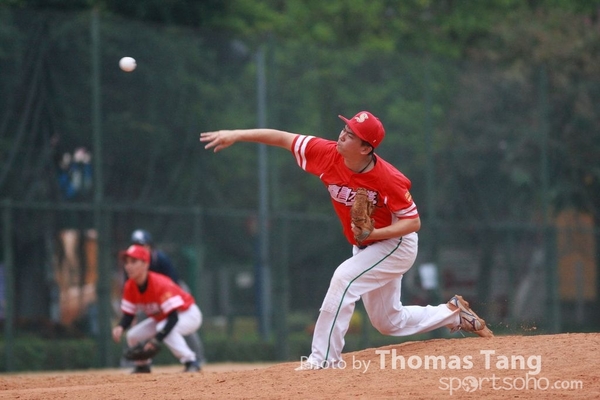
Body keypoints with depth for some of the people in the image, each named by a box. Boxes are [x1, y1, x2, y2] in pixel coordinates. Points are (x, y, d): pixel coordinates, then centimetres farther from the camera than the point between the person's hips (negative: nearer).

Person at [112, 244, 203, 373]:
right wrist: (120, 327, -29)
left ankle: (191, 362, -29)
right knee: (133, 335, -5)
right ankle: (142, 366, 22)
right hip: (161, 318, 8)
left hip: (189, 314, -8)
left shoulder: (160, 284, -34)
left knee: (165, 330, -37)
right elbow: (128, 314, -5)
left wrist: (157, 340, -46)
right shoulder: (130, 287, -12)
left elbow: (173, 318, -37)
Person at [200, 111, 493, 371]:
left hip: (396, 244, -7)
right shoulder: (328, 154, -18)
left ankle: (324, 358, -25)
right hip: (366, 248, 7)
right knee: (388, 322, 17)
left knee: (345, 277, -29)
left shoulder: (388, 179, -30)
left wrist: (373, 234, -36)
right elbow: (283, 138, -16)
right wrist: (236, 135, -24)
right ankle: (453, 313, 38)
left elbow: (413, 222, -23)